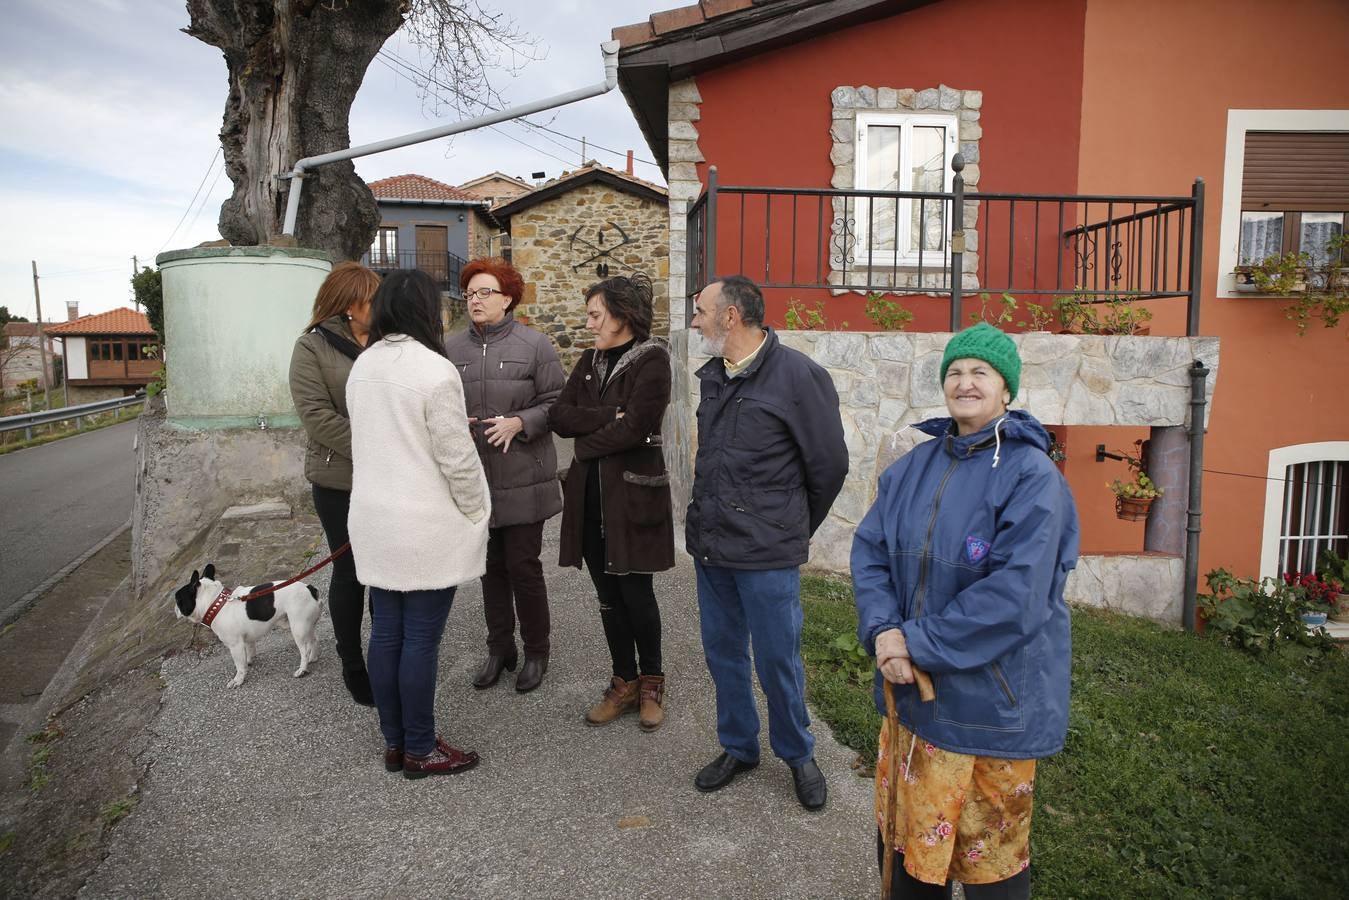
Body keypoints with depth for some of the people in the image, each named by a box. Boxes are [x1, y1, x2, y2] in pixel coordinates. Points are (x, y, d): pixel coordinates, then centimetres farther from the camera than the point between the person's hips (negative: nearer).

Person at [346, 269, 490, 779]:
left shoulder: (362, 366, 6)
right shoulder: (434, 369, -17)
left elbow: (365, 442, 13)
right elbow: (457, 457, -16)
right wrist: (476, 512, -3)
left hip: (375, 521, 7)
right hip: (427, 527, -7)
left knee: (386, 632, 13)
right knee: (421, 639, 3)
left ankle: (394, 742, 27)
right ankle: (421, 751, 16)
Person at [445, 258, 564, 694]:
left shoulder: (535, 345, -5)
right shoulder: (452, 347, 4)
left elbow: (555, 403, -4)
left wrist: (520, 422, -19)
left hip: (523, 479, -3)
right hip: (475, 478, 4)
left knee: (523, 566, 3)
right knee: (490, 566, 14)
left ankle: (536, 652, 22)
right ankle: (500, 647, 30)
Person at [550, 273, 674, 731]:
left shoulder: (652, 359, -9)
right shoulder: (591, 360, 11)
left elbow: (635, 427, -19)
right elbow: (559, 415, 1)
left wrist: (586, 444, -6)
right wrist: (609, 415, -13)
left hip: (633, 492, -6)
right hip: (591, 493, 6)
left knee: (636, 592, 3)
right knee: (608, 594, 11)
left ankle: (651, 682, 24)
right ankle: (624, 683, 26)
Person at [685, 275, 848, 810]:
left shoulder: (798, 375, -14)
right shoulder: (712, 375, 7)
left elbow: (830, 464, -6)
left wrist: (793, 530, 5)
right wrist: (711, 519, 17)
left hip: (767, 556, -6)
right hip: (709, 545, 6)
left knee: (777, 661, 7)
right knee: (722, 653, 16)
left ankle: (797, 755, 31)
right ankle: (738, 748, 37)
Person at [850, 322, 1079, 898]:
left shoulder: (1032, 477, -14)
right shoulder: (916, 465, 5)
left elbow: (1014, 595, -22)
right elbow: (870, 550, 2)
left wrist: (917, 643, -19)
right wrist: (883, 632, -14)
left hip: (991, 700, -5)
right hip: (912, 688, 5)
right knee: (907, 840, 20)